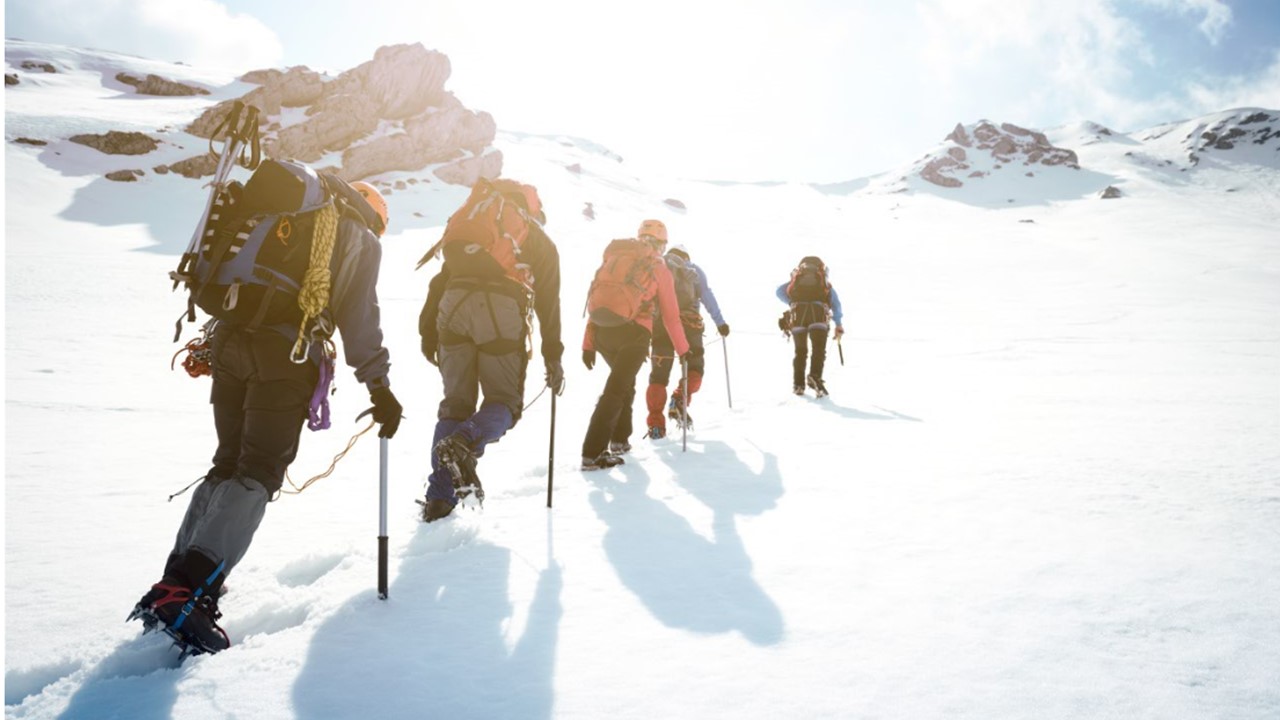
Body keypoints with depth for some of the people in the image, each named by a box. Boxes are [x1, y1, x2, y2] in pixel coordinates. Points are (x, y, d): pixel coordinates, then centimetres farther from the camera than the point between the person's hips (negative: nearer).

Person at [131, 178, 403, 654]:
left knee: (228, 463, 15)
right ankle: (186, 592, -17)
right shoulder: (361, 241, 11)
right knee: (260, 472, -6)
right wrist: (379, 385, 1)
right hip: (287, 351, -6)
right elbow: (359, 317, 0)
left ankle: (179, 579, 14)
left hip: (232, 336, 6)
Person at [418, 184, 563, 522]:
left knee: (455, 402, 10)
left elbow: (440, 280, 20)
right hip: (502, 311, -3)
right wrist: (553, 356, 11)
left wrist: (429, 332, 19)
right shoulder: (540, 241, 23)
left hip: (454, 307, 3)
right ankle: (465, 442, -24)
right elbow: (548, 300, 12)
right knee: (505, 402, 8)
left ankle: (439, 497, 3)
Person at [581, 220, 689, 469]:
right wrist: (682, 349, 21)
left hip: (601, 331, 5)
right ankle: (592, 453, -13)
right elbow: (670, 315, 10)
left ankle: (619, 440, 27)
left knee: (625, 381, 26)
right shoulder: (659, 269, 8)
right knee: (616, 390, -5)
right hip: (634, 333, -5)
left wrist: (588, 343, 15)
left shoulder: (614, 256, 17)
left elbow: (595, 299, 12)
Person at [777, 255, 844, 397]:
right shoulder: (825, 283, 30)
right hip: (818, 310, -1)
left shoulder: (796, 279, 30)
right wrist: (839, 324, 24)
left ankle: (798, 384, 7)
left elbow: (780, 291, 15)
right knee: (819, 349, -3)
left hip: (798, 311, 1)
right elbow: (835, 302, 23)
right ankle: (815, 376, -27)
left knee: (800, 351, 12)